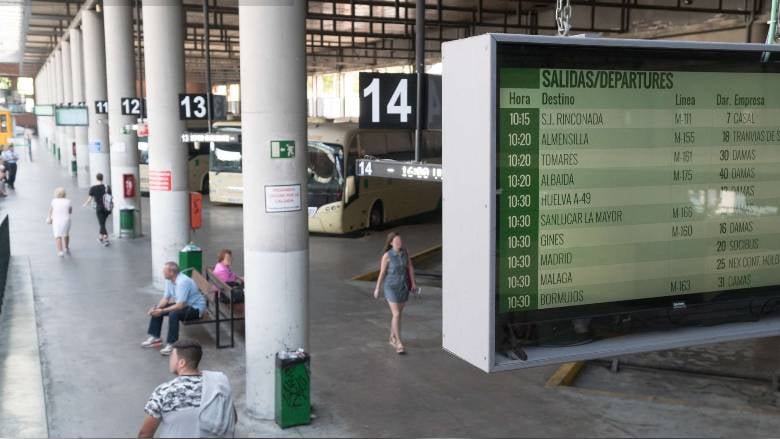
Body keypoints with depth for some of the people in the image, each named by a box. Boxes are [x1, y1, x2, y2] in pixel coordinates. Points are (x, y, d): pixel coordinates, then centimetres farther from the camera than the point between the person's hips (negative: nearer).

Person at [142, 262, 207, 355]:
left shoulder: (183, 282, -30)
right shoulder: (169, 280, -3)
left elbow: (180, 306, -32)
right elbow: (165, 298, 4)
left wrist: (162, 311, -28)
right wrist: (157, 308, -15)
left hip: (195, 308, -10)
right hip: (181, 304, 10)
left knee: (173, 314, -35)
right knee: (157, 309, 4)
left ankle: (171, 344, -26)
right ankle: (155, 337, 10)